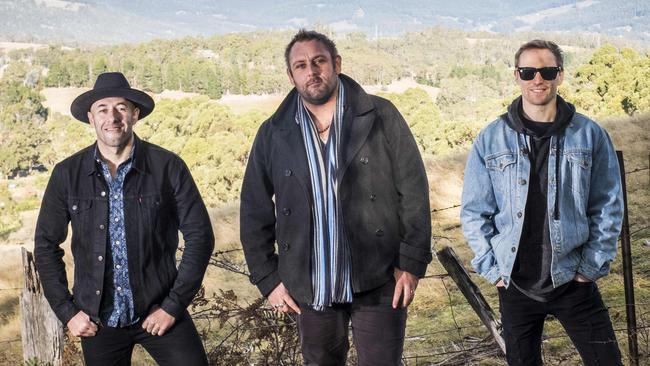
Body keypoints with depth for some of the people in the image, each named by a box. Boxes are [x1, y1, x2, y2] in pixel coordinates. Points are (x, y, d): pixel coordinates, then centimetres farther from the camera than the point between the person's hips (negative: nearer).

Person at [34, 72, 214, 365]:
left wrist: (173, 306, -7)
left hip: (158, 313, -1)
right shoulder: (67, 174, -2)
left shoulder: (168, 167, -7)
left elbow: (199, 236, -4)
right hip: (96, 320, 2)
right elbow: (46, 245, 6)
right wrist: (66, 312, 0)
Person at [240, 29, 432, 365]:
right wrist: (268, 279, 3)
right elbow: (254, 212, 8)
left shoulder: (381, 117, -2)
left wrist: (411, 263, -7)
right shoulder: (273, 134, 4)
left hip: (378, 281, -2)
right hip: (309, 287, 2)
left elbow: (413, 192, -3)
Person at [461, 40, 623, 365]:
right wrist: (492, 269, -3)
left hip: (573, 281, 0)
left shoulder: (590, 136, -1)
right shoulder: (491, 140, -1)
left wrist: (592, 265, -3)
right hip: (515, 285, 1)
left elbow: (608, 207, 2)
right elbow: (474, 213, 3)